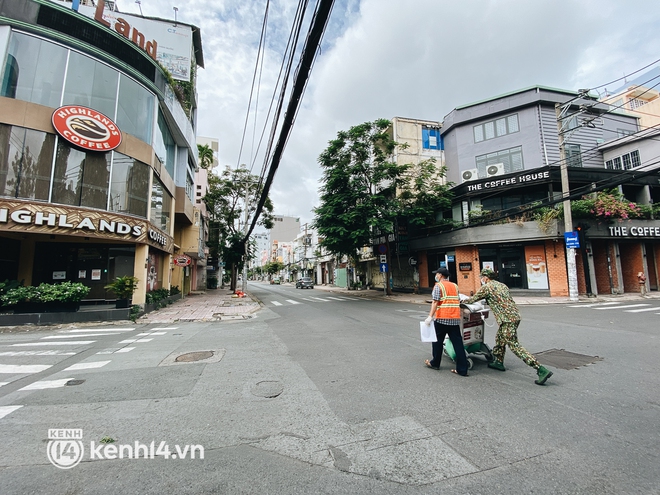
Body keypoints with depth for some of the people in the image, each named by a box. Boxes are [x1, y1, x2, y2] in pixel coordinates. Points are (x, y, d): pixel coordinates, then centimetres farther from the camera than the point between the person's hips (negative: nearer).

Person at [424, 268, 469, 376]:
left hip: (442, 318, -5)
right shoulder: (455, 286, 14)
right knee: (458, 343, 5)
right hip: (455, 318, 5)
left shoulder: (438, 286, -4)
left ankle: (435, 363, 24)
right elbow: (457, 301, 16)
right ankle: (462, 369, 7)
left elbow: (435, 302, -14)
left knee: (437, 341, 11)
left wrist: (430, 316, -16)